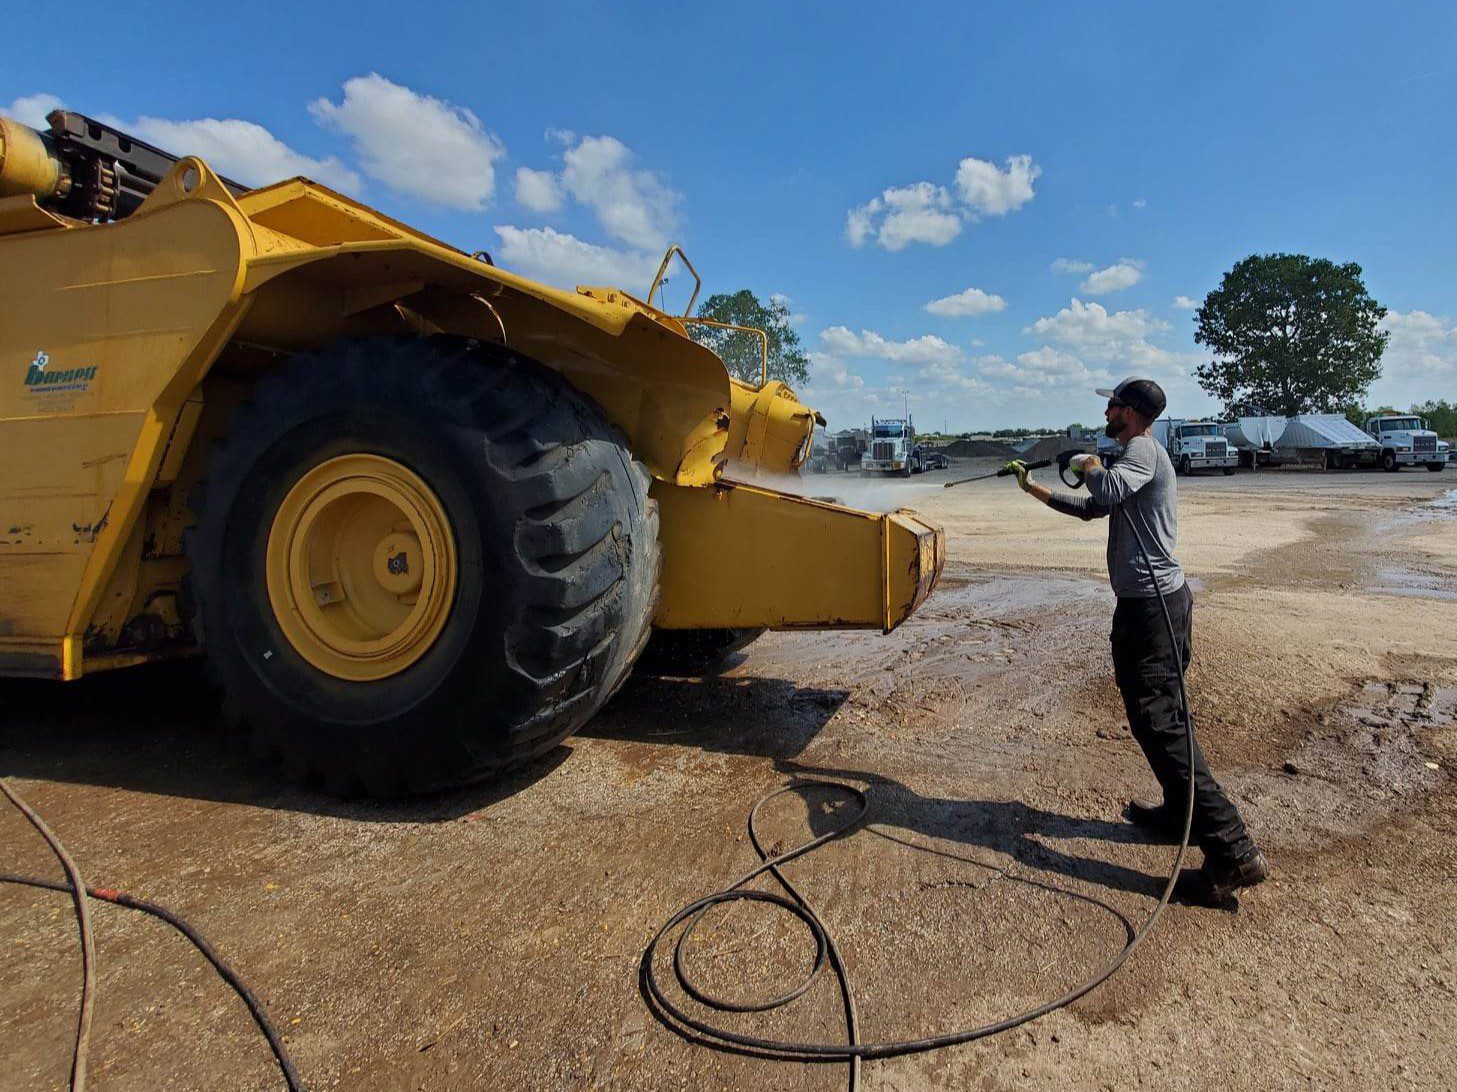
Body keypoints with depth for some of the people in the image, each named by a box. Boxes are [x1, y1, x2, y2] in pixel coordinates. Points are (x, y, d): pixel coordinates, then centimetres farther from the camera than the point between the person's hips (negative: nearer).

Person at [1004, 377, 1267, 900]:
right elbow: (1090, 508, 31)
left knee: (1158, 721, -12)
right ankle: (1182, 813, 32)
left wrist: (1090, 465, -11)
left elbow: (1109, 490, -33)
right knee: (1165, 715, 19)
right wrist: (1032, 487, 34)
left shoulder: (1142, 450, -11)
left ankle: (1232, 850, -11)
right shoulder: (1141, 455, 22)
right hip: (1166, 598, 11)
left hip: (1149, 604, -11)